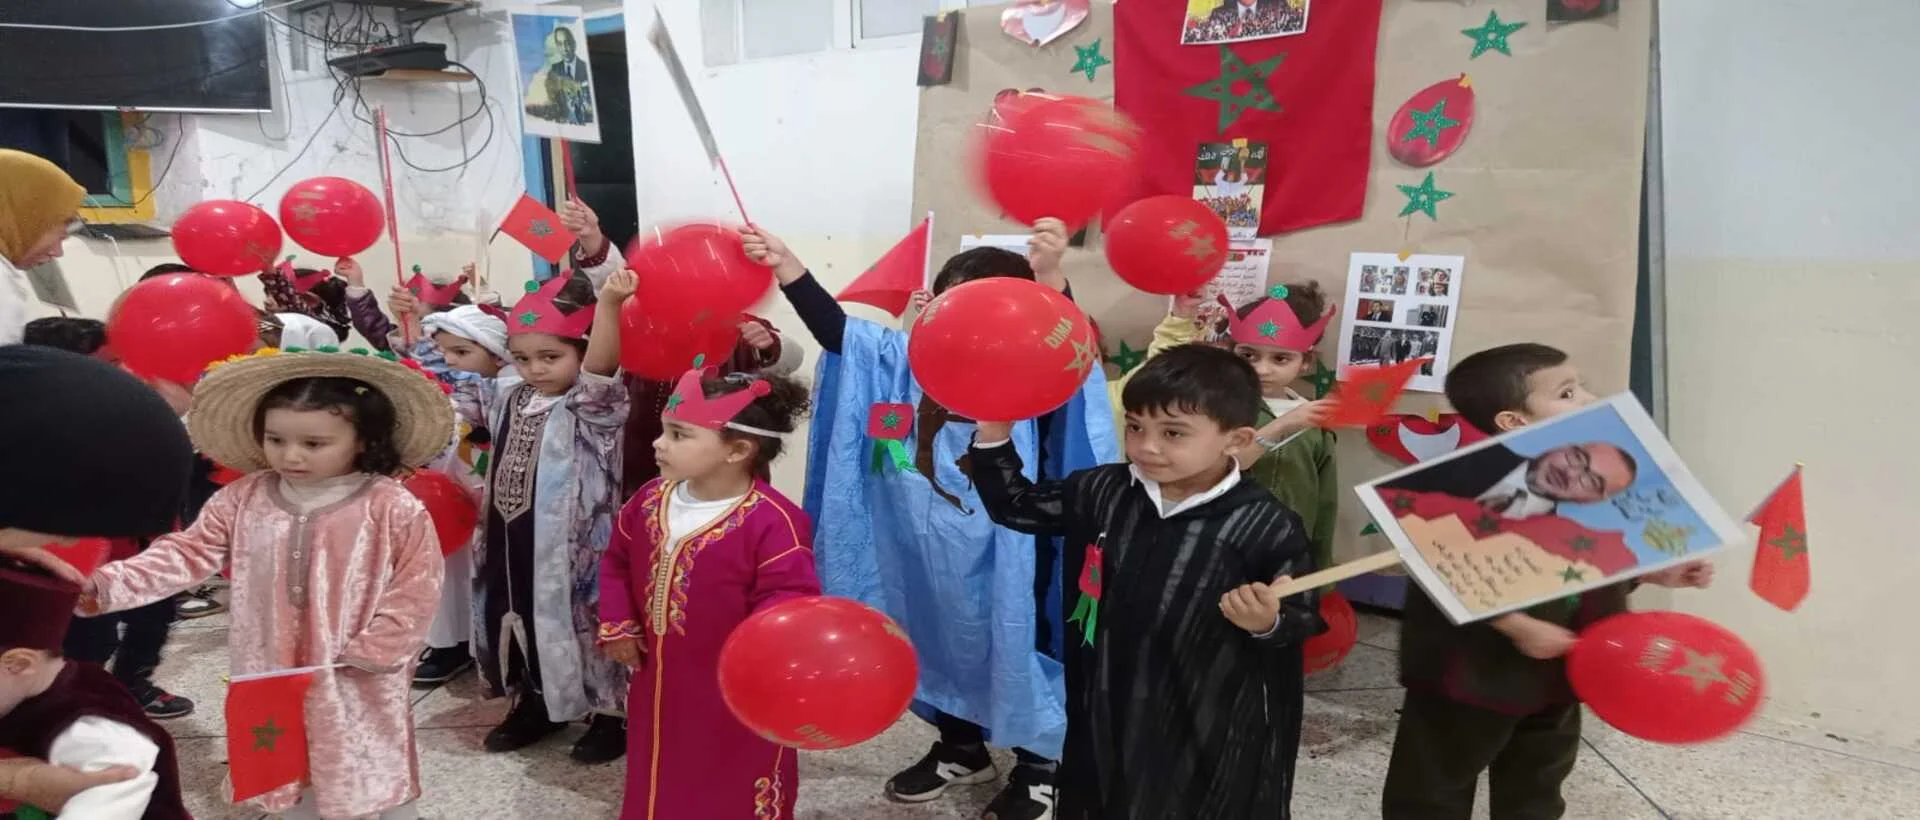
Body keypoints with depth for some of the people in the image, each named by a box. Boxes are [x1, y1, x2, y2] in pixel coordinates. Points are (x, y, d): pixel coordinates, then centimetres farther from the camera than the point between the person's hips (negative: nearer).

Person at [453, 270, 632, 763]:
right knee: (514, 621, 19)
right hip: (509, 541, 8)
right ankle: (536, 703, 39)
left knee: (579, 623, 3)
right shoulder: (509, 395, 9)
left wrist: (608, 304, -53)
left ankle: (610, 715, 20)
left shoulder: (593, 404, -14)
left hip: (569, 549, -7)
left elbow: (600, 368, -34)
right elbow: (446, 399, 18)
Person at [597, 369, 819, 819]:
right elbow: (617, 562, 12)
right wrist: (617, 625, 5)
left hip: (735, 696, -6)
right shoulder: (650, 499, -2)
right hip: (660, 683, 6)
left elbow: (788, 596, -26)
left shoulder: (773, 522, -25)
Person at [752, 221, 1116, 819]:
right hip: (930, 562, 5)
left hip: (1005, 563, -5)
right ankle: (961, 749, 47)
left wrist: (1052, 279, -55)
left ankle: (1038, 768, 35)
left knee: (1015, 655, 11)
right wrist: (786, 267, -9)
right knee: (942, 649, 22)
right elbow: (837, 330, -1)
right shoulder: (914, 360, -1)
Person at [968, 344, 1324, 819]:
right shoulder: (1103, 492, -4)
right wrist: (994, 436, -4)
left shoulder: (1267, 526, -18)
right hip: (1109, 706, 4)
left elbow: (1304, 619, -11)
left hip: (1209, 724, -4)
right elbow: (1017, 506, 6)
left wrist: (1269, 624, -32)